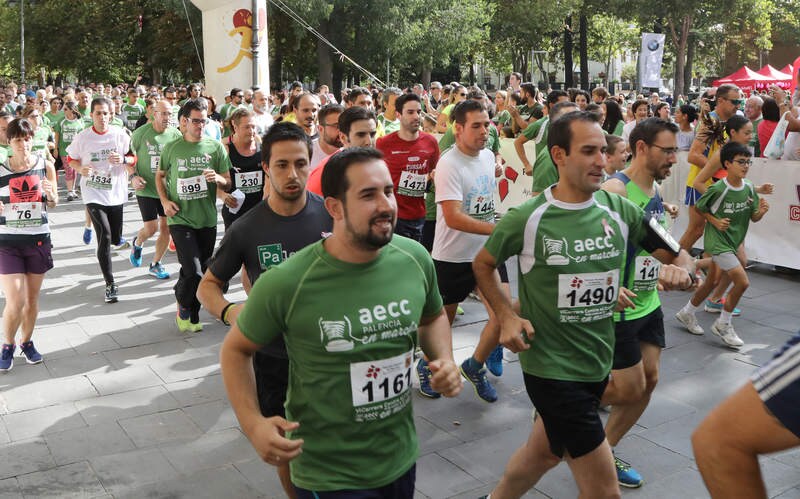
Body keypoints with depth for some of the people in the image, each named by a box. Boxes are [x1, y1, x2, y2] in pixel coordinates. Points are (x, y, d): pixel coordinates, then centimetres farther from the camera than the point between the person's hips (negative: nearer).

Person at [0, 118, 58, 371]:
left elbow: (53, 204, 8)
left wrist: (51, 194, -14)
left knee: (32, 298, 12)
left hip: (38, 239, 2)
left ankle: (26, 341, 34)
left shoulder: (45, 166, -1)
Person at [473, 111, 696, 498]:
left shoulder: (619, 210, -3)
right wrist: (506, 316, -11)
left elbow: (678, 256, 5)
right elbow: (482, 264, 2)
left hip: (598, 362, 6)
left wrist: (680, 271, -18)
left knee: (543, 453, 26)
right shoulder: (526, 218, -14)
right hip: (551, 367, -5)